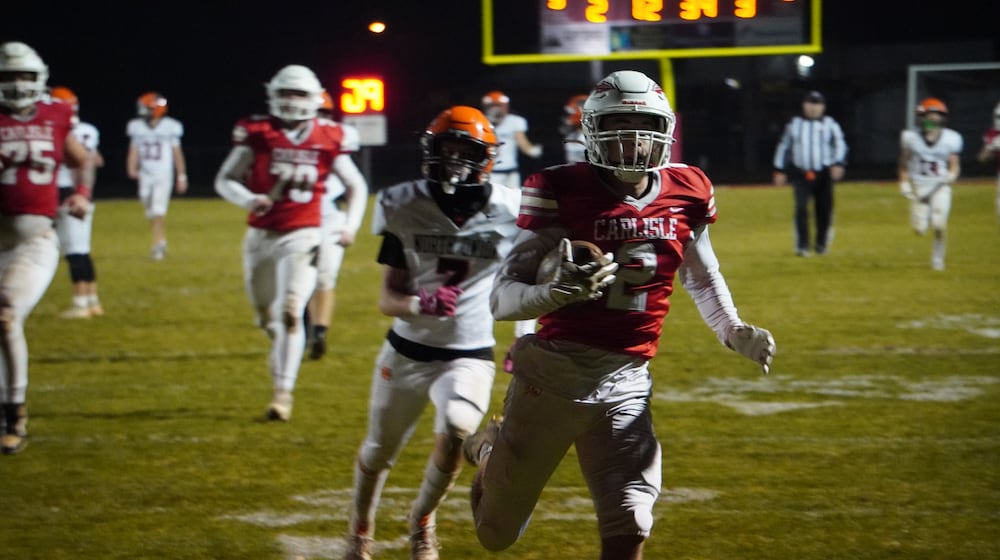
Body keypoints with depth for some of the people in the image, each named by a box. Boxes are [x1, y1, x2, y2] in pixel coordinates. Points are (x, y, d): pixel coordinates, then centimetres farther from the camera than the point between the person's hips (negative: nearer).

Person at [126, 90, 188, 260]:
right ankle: (161, 241, 26)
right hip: (145, 176, 4)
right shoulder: (137, 128, 1)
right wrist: (132, 168, -17)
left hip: (163, 176, -4)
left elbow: (177, 153, 1)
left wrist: (182, 177, 3)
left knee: (159, 210, -15)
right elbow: (134, 151, 2)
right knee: (151, 212, 10)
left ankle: (158, 245, -14)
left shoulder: (170, 127, -6)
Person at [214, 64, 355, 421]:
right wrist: (248, 200, -20)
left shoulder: (328, 138, -1)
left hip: (303, 235, -2)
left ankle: (283, 391, -14)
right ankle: (282, 352, 45)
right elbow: (224, 180, 0)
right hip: (262, 236, 2)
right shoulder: (257, 133, -4)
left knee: (292, 312, -17)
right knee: (268, 317, 11)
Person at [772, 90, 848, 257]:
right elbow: (783, 146, 14)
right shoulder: (794, 124, 10)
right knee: (801, 208, -14)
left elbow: (839, 144, -4)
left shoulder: (830, 124, 6)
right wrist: (779, 170, 8)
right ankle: (802, 247, -13)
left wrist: (838, 164, -20)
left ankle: (821, 243, 21)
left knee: (824, 210, 1)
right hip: (801, 174, 0)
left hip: (823, 174, 0)